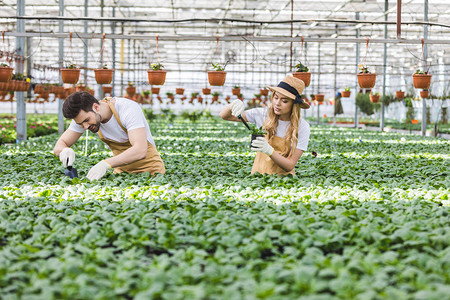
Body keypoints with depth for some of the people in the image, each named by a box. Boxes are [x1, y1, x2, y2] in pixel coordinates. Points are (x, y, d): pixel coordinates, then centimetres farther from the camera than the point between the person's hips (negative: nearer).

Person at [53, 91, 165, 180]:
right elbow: (59, 145, -3)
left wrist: (106, 164, -48)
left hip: (149, 169, -5)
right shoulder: (83, 115, -8)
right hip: (122, 170, 6)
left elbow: (140, 151, -37)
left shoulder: (128, 109, -25)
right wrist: (65, 150, -28)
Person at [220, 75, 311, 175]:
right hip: (258, 175, 2)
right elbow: (224, 116, 2)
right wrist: (233, 106, -21)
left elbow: (290, 166, -13)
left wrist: (269, 151, -29)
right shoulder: (263, 114, -2)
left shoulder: (302, 127, -9)